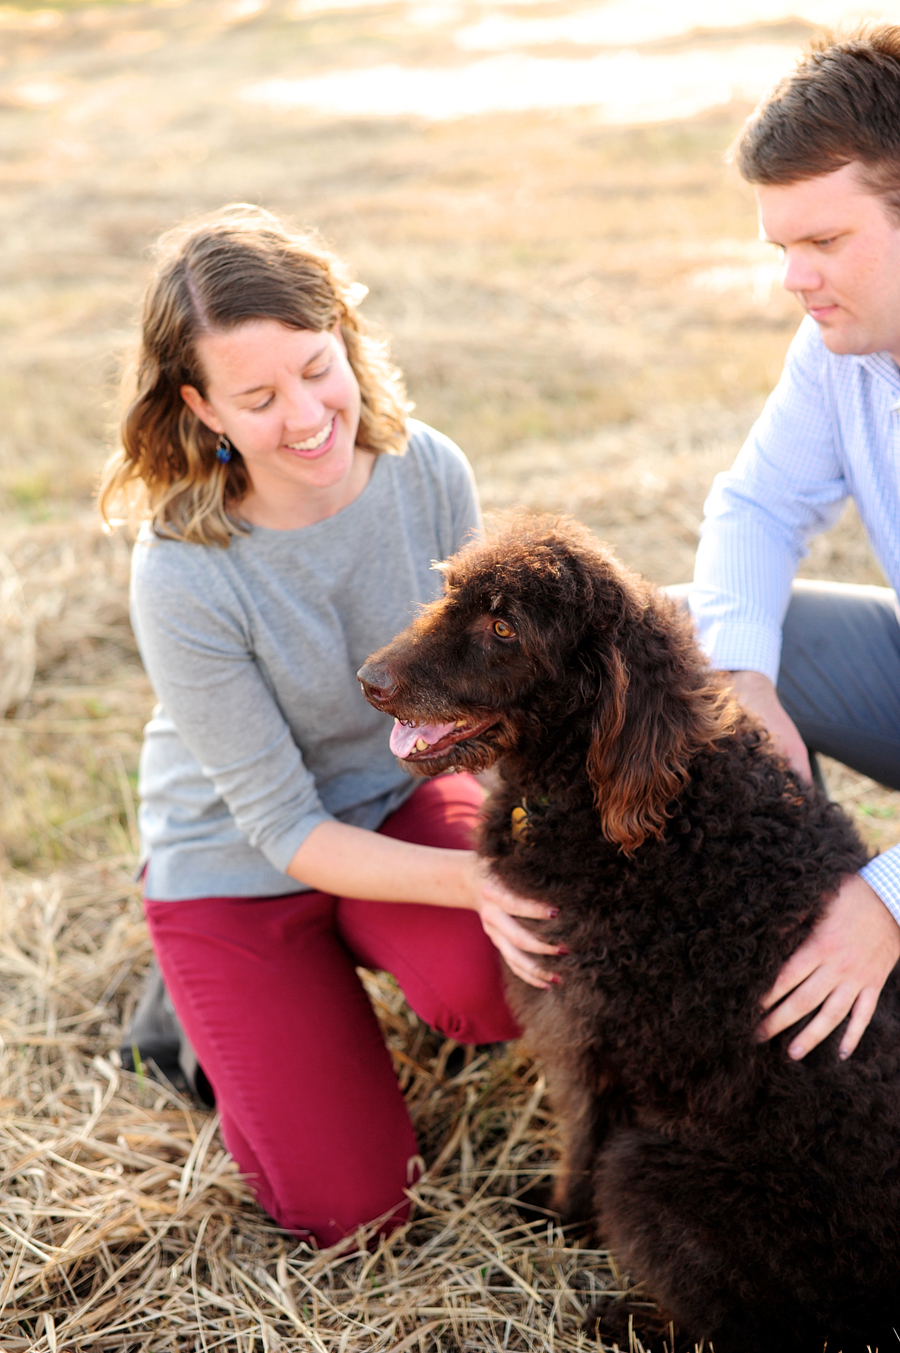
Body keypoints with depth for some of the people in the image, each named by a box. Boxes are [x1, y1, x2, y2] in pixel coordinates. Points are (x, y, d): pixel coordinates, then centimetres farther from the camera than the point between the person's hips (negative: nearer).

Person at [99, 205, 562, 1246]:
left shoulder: (426, 469, -18)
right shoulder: (183, 578, -30)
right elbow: (287, 830, -23)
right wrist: (473, 879, -36)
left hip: (397, 799, 3)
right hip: (237, 865, -2)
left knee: (499, 973, -31)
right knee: (349, 1209, -2)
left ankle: (443, 1000, 8)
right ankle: (207, 1002, 25)